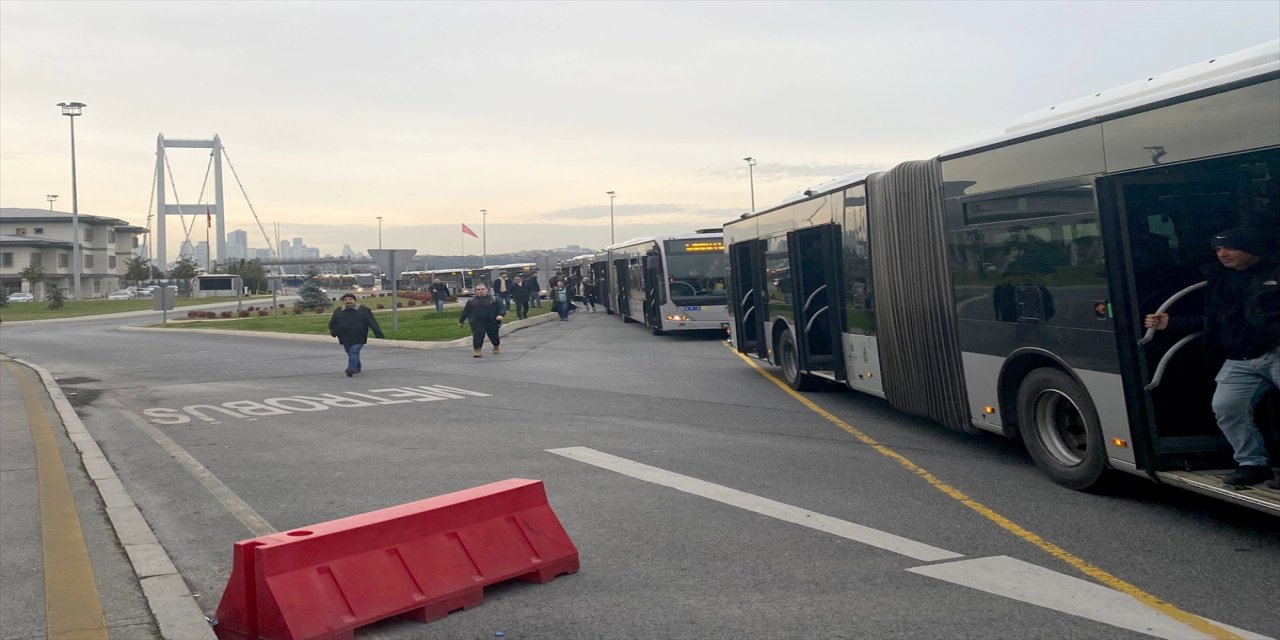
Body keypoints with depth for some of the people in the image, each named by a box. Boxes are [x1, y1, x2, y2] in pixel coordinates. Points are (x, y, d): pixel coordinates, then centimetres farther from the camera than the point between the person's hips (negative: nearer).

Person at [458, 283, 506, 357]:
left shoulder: (493, 299, 3)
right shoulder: (471, 301, 8)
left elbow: (502, 308, 1)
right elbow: (465, 312, 16)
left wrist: (500, 315, -19)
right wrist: (461, 321, 18)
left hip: (492, 322, 0)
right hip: (477, 323, 0)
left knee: (493, 336, 11)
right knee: (477, 336, -17)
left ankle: (496, 348, 38)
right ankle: (477, 351, -13)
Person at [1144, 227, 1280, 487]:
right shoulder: (1220, 280, 16)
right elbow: (1212, 321, 24)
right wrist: (1171, 322, 17)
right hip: (1240, 361, 6)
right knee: (1226, 406, -7)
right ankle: (1253, 463, 6)